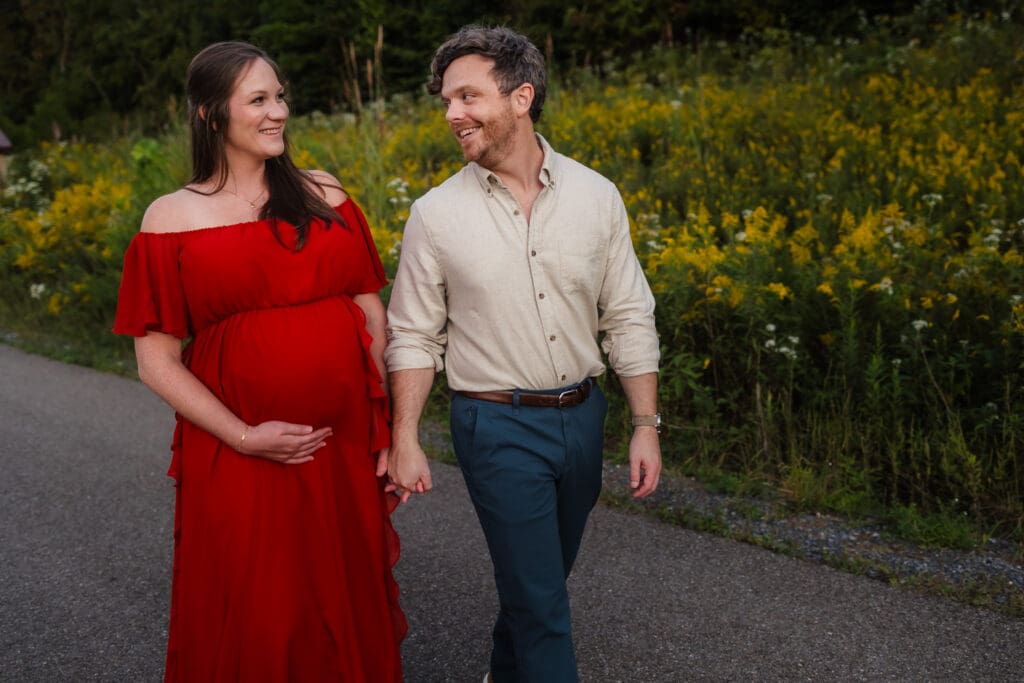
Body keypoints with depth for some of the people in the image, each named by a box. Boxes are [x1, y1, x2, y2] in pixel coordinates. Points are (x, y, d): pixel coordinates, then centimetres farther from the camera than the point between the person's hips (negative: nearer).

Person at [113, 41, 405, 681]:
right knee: (254, 623, 10)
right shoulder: (172, 218, -2)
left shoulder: (326, 197, 5)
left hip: (346, 450, 3)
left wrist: (389, 432, 1)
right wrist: (244, 437, -14)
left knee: (350, 607, 14)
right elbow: (157, 360, -2)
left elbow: (373, 315, 7)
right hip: (239, 463, -2)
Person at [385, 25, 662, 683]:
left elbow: (629, 319, 1)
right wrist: (405, 443, -6)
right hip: (498, 425, -3)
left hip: (582, 416, 4)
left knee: (545, 573, 21)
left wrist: (646, 426, -2)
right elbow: (414, 337, -2)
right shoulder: (436, 214, -8)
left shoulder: (595, 195, -3)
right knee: (540, 598, 0)